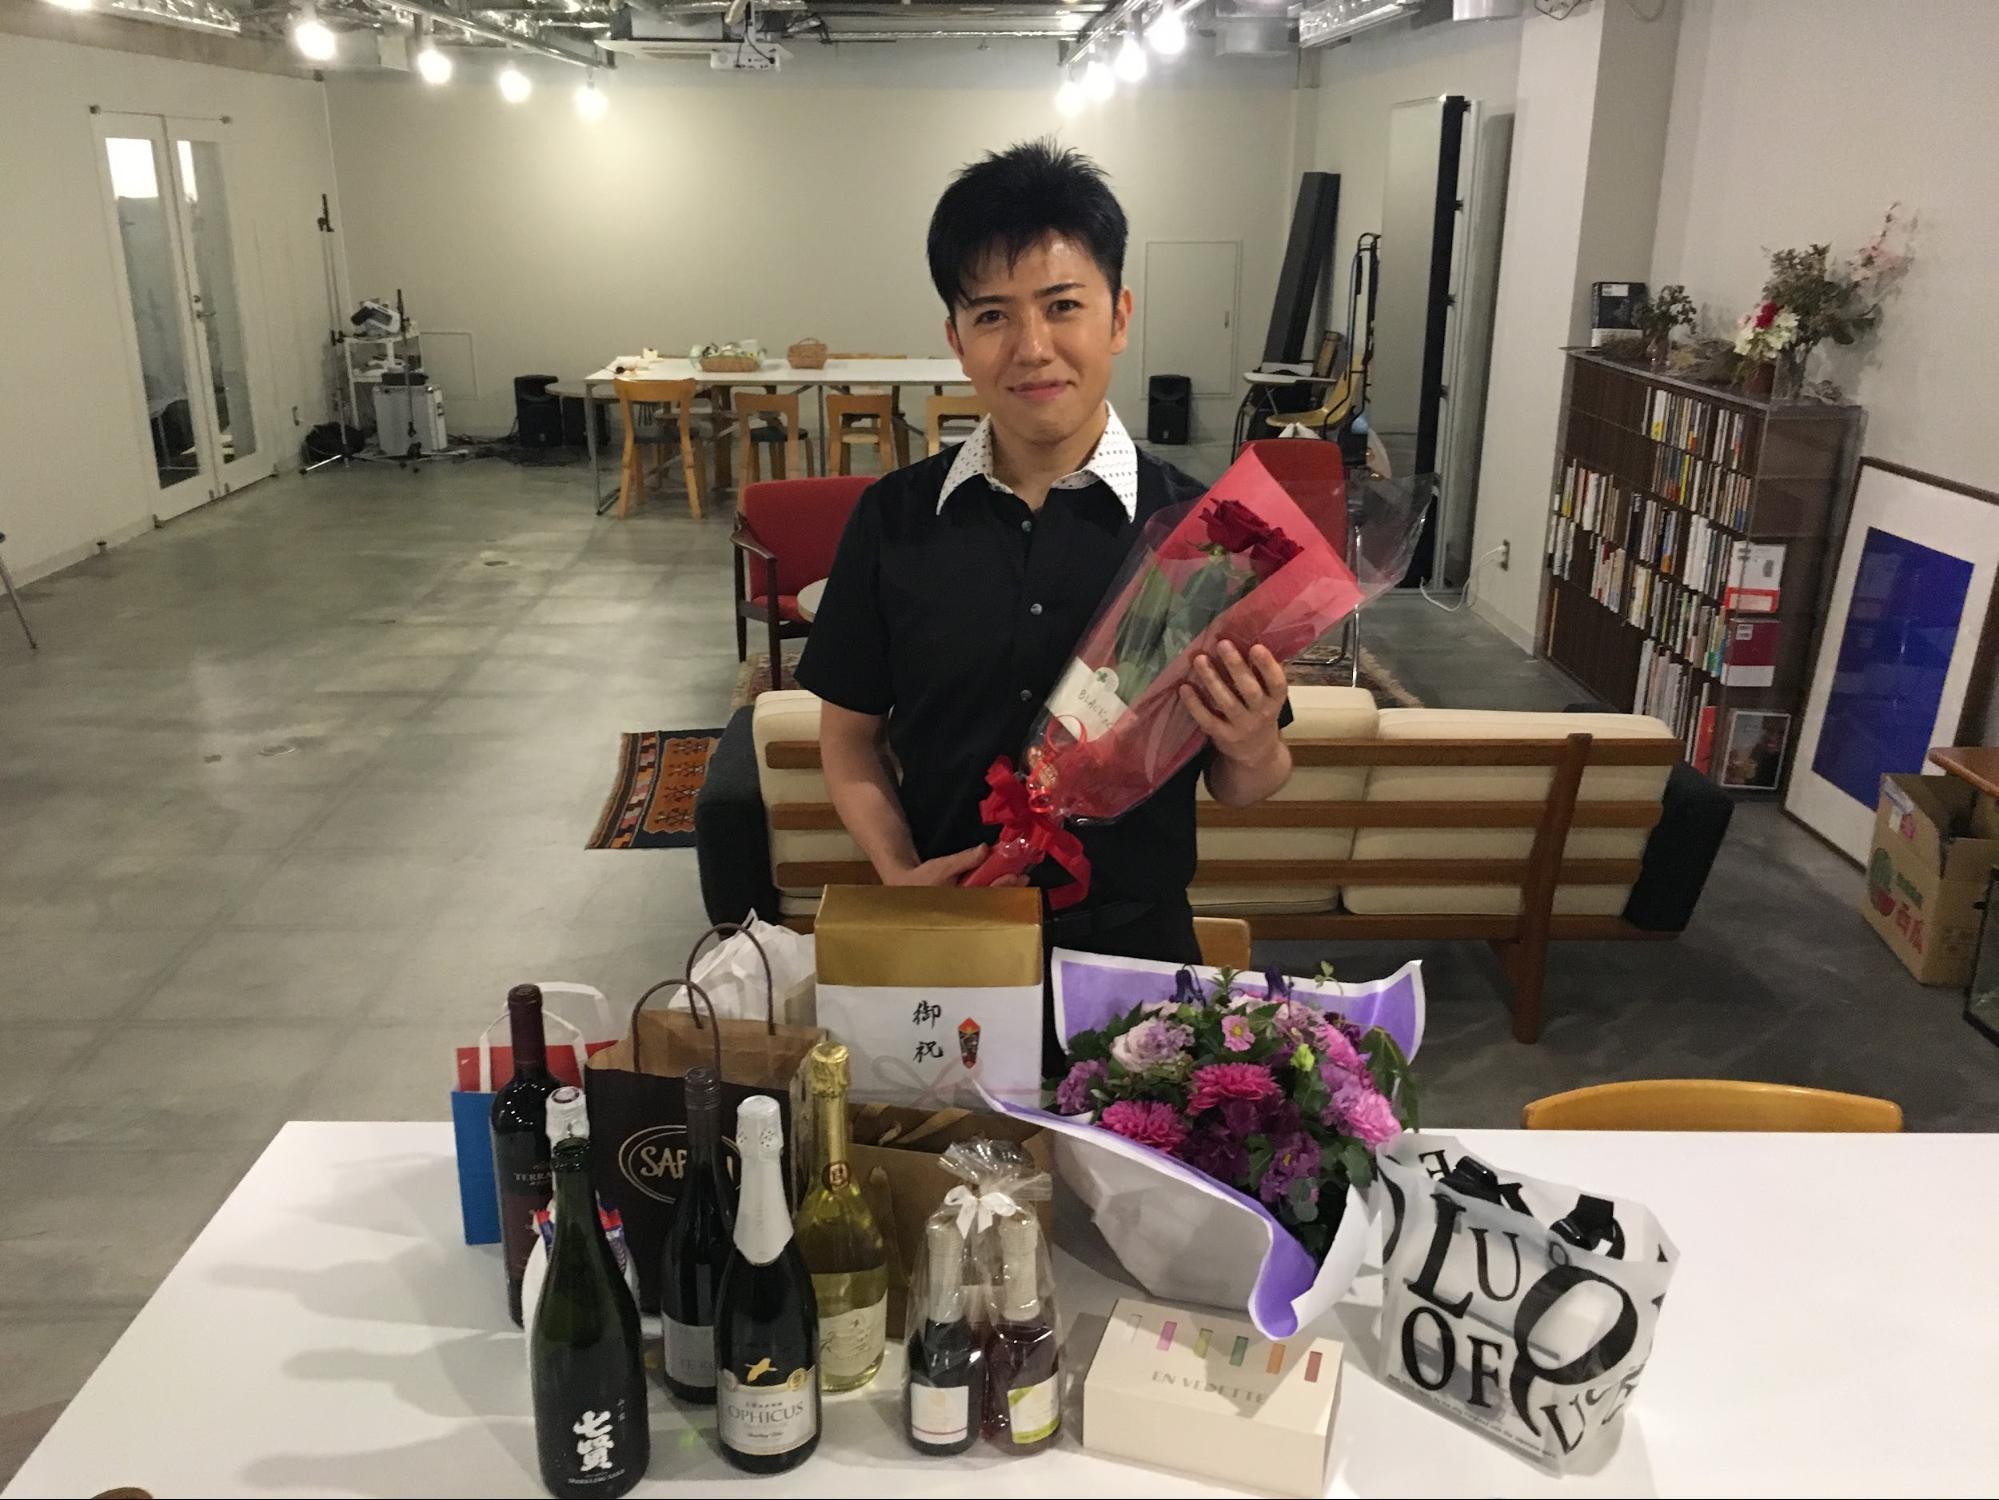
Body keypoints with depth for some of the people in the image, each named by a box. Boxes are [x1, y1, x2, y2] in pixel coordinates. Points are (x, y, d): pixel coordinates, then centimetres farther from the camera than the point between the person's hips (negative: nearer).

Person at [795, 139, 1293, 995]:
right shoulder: (894, 520, -3)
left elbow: (1240, 789, -1)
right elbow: (852, 736, 5)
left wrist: (1252, 747, -22)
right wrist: (899, 870, -10)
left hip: (1132, 938, -1)